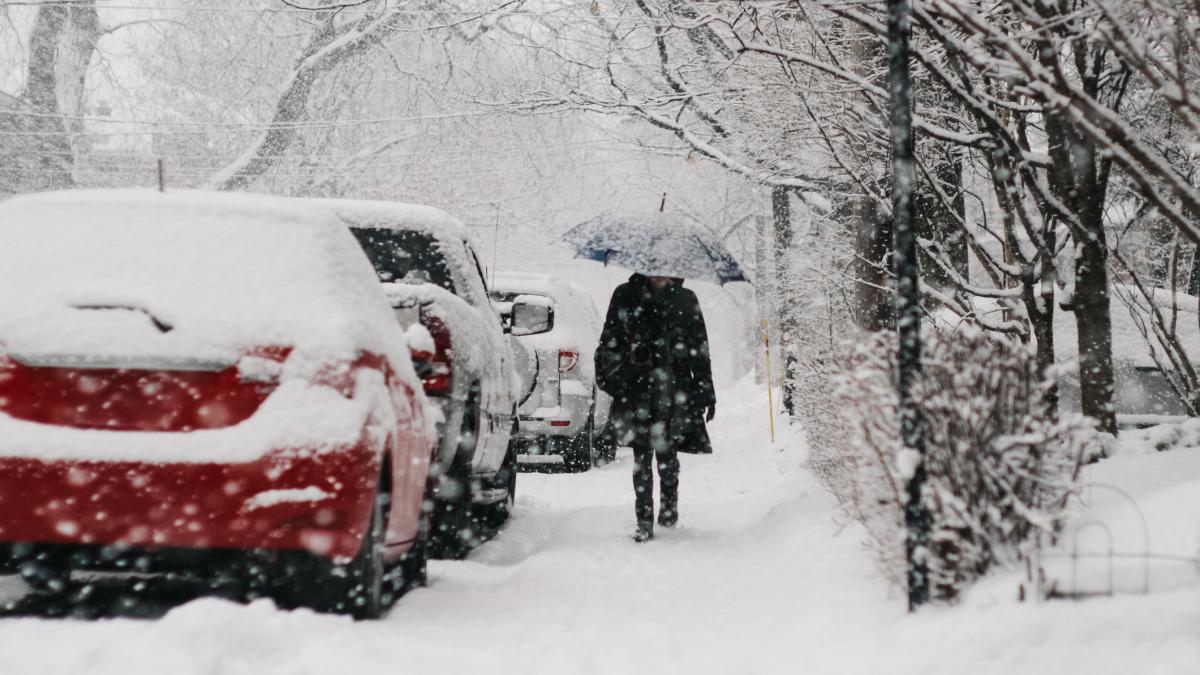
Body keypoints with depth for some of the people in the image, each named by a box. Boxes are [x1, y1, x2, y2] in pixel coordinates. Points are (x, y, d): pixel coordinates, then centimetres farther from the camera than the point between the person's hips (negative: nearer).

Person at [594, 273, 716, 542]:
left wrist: (706, 393, 11)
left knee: (666, 450, -2)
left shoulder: (685, 301, 10)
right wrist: (608, 377, 3)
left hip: (674, 387, 0)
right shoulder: (625, 297, 9)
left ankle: (669, 503, 23)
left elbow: (701, 350, 13)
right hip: (636, 387, 0)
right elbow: (609, 342, 13)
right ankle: (644, 522, 0)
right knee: (642, 454, -3)